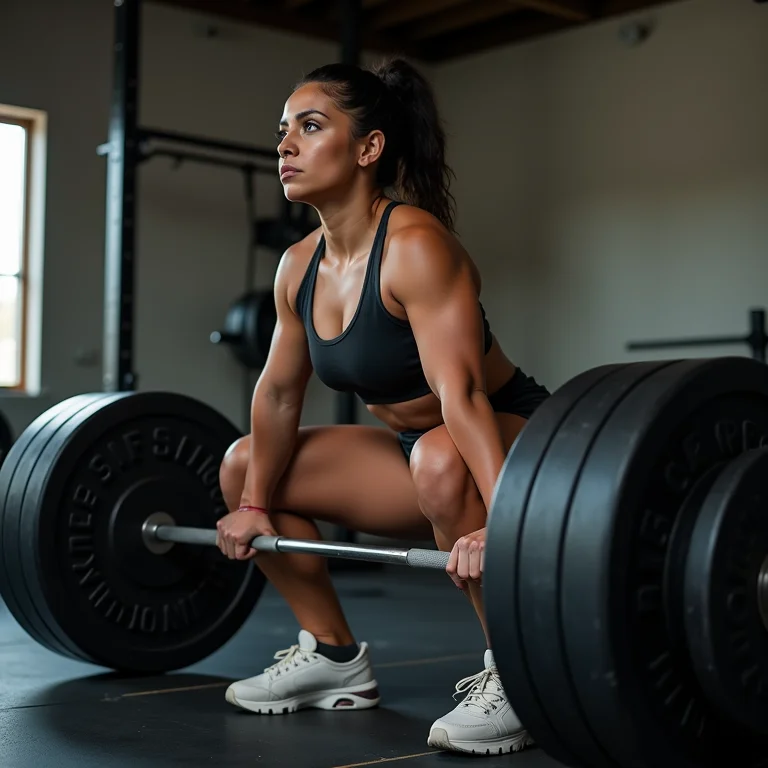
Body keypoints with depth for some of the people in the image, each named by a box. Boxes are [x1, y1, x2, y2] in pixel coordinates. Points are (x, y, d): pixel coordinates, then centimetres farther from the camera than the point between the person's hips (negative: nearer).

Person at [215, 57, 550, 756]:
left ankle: (513, 679, -21)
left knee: (440, 460, -42)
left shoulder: (415, 246, -25)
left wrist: (504, 523, -46)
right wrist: (255, 504, 13)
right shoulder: (299, 267, -1)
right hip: (416, 450, 8)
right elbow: (279, 392, 9)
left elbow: (460, 392, -37)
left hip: (521, 445, -8)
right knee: (243, 465, 8)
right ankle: (334, 656, 16)